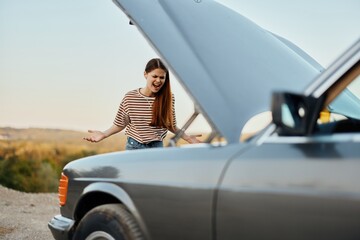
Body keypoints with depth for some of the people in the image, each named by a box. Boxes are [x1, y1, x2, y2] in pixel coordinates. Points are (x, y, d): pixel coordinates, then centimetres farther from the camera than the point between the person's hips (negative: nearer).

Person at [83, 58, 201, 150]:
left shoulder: (168, 98, -3)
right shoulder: (130, 97, -8)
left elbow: (171, 125, 9)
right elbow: (120, 124, 2)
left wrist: (188, 138, 2)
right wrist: (104, 134, -10)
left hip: (157, 147, 1)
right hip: (134, 147, -1)